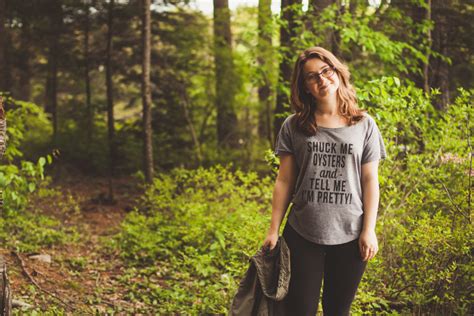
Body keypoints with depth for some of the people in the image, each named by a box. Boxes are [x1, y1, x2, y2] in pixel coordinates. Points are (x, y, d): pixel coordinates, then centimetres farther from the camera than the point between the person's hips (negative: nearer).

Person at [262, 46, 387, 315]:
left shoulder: (364, 125, 3)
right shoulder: (294, 127, 3)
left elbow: (370, 180, 2)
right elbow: (284, 182, 4)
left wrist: (369, 230, -3)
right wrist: (274, 230, 1)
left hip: (350, 236, 0)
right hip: (302, 236, 0)